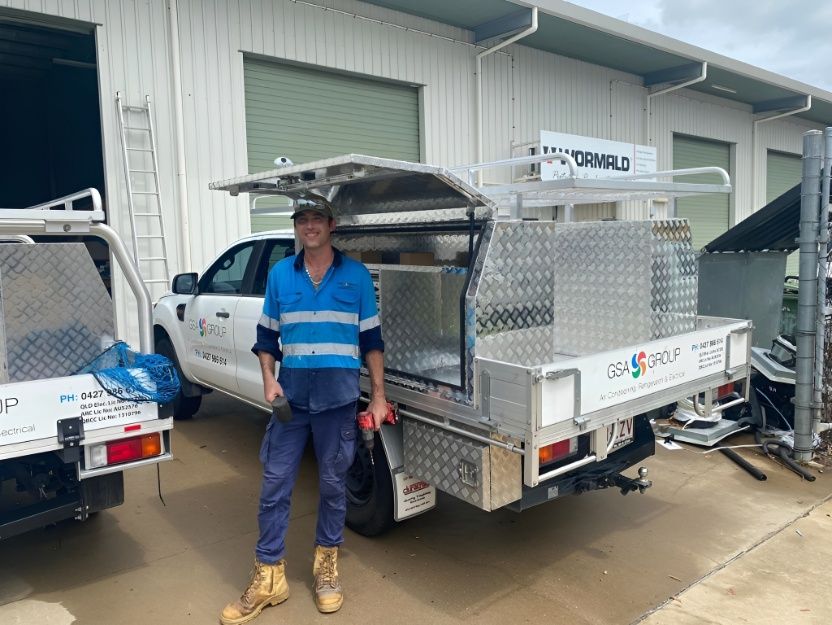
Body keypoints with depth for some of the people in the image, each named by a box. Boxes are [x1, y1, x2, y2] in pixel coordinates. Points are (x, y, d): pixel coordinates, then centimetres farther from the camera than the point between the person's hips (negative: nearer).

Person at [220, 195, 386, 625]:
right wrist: (268, 380, -4)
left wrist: (378, 396, -1)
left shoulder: (356, 275, 0)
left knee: (333, 485, 11)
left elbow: (371, 339, 2)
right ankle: (269, 577, 19)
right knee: (274, 486, 4)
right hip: (290, 397, 2)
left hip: (338, 400, -1)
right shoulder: (279, 274, 5)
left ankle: (326, 565, 32)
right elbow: (266, 335, 11)